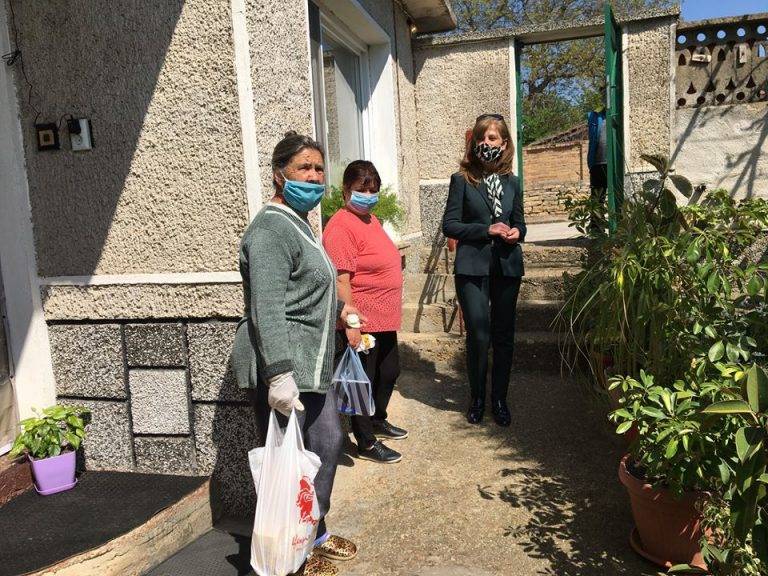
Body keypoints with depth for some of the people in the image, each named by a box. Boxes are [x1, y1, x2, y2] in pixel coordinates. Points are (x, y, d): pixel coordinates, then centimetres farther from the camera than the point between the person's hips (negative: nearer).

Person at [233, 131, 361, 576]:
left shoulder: (299, 222, 17)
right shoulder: (271, 230, -17)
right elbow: (267, 309, -27)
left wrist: (337, 307, 37)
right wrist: (279, 373, -33)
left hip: (310, 365, 11)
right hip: (280, 370, -11)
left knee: (329, 441, 20)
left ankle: (316, 534, 38)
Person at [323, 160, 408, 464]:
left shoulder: (372, 221, 12)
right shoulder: (341, 227, -19)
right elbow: (341, 280, -23)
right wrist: (350, 323, -24)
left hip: (384, 319, 10)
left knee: (389, 372, 23)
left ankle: (378, 421, 45)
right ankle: (366, 443, 22)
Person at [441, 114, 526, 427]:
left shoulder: (511, 182, 10)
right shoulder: (462, 180, -1)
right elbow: (449, 225, -5)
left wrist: (517, 232, -5)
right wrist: (486, 230, -15)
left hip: (507, 266, 4)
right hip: (473, 268, -3)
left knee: (504, 336, 8)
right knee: (478, 336, -3)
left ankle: (499, 399, 24)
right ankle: (477, 398, 19)